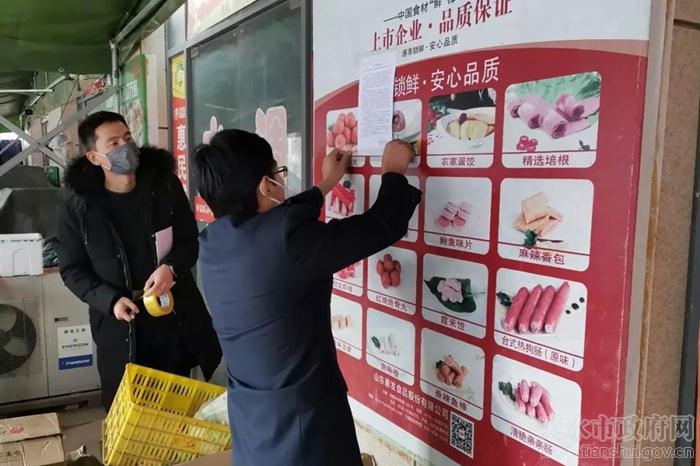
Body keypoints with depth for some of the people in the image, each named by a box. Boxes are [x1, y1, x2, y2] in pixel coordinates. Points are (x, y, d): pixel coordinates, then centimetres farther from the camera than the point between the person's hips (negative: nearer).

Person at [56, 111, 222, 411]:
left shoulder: (165, 184, -5)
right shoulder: (78, 203, -8)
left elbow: (190, 240, 2)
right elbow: (72, 269, -1)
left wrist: (171, 267, -19)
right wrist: (110, 301, -17)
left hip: (176, 314, 1)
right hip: (120, 324, -1)